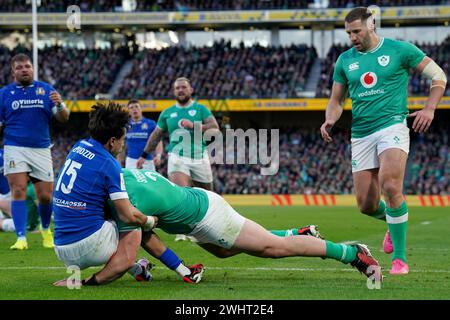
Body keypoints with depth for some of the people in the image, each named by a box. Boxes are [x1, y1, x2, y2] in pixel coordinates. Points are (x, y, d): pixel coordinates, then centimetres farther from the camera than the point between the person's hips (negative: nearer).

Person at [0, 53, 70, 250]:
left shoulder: (46, 90, 8)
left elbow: (64, 118, 4)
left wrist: (59, 105, -16)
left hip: (41, 150, 1)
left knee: (45, 196, 3)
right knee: (18, 192, -14)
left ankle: (46, 230, 31)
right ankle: (21, 239, -14)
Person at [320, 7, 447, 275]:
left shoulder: (399, 50, -1)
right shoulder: (345, 60, 11)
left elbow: (438, 75, 3)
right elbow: (337, 100, 18)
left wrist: (429, 109, -11)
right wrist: (330, 120, -4)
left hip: (392, 126, -5)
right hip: (361, 134, 5)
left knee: (391, 187, -25)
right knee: (366, 205, 2)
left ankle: (400, 258, -15)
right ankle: (394, 222, 38)